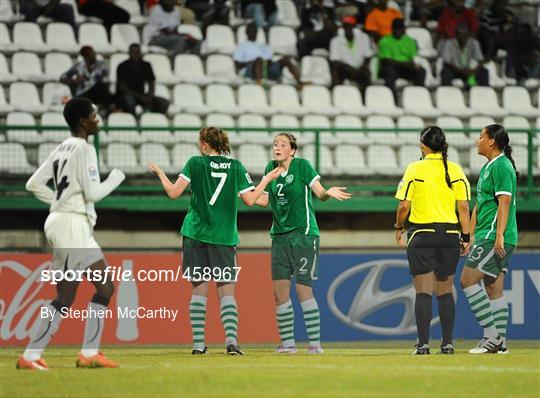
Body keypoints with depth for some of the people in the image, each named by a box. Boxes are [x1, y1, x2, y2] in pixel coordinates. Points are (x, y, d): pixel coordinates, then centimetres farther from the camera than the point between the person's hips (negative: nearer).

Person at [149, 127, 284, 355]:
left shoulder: (195, 163, -1)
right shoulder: (236, 167, 3)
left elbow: (173, 193, -3)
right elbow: (250, 200, 2)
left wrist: (160, 173, 14)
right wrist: (267, 179, 16)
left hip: (196, 235, 0)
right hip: (224, 237, 0)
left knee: (199, 290, 4)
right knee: (226, 291, 2)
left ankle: (198, 344, 1)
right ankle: (231, 339, -15)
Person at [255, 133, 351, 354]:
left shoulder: (302, 166, -6)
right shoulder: (270, 168, 9)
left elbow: (320, 193, -7)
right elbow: (264, 200, 17)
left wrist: (328, 193, -28)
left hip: (303, 234, -5)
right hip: (280, 235, 5)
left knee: (303, 289, -9)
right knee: (280, 290, 1)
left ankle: (315, 343, -4)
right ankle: (287, 342, 9)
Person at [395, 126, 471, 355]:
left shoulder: (415, 169, -5)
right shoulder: (455, 171, 2)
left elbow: (404, 206, -6)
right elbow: (463, 207, 0)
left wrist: (399, 228, 10)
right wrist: (466, 237, 6)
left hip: (421, 235, -3)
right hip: (449, 234, 3)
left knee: (423, 292, -1)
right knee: (445, 291, 11)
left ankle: (423, 344, -6)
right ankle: (447, 343, 9)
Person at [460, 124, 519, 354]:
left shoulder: (502, 166, -11)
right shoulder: (487, 167, 19)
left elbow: (504, 202, -19)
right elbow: (479, 205, 25)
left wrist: (499, 236, -26)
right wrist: (471, 236, 24)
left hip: (494, 238, -10)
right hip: (486, 237, 10)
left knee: (468, 280, -13)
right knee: (494, 290, 9)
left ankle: (492, 335, -13)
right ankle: (499, 341, 9)